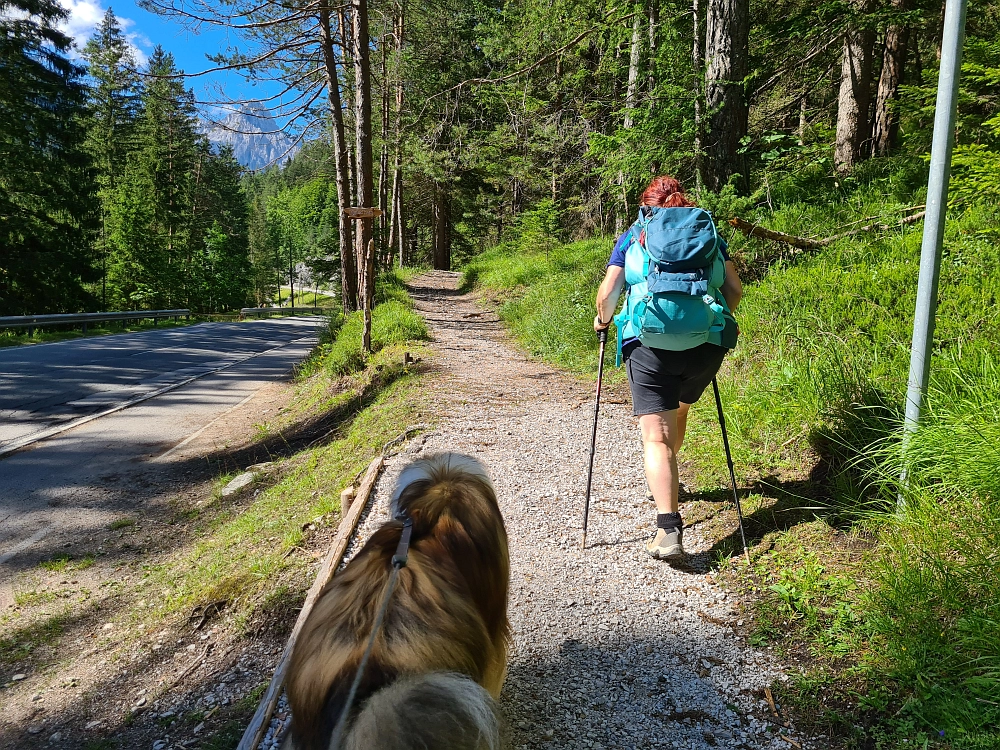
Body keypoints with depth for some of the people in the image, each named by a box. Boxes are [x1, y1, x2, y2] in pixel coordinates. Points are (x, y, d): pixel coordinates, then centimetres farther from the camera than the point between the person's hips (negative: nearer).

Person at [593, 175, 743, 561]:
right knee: (678, 410, 29)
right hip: (705, 343, 4)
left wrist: (603, 320, 20)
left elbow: (607, 293, 1)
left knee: (656, 436, -6)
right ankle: (666, 480, 48)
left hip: (649, 343, -3)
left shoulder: (633, 237, 11)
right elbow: (734, 290, 13)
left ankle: (669, 530, -19)